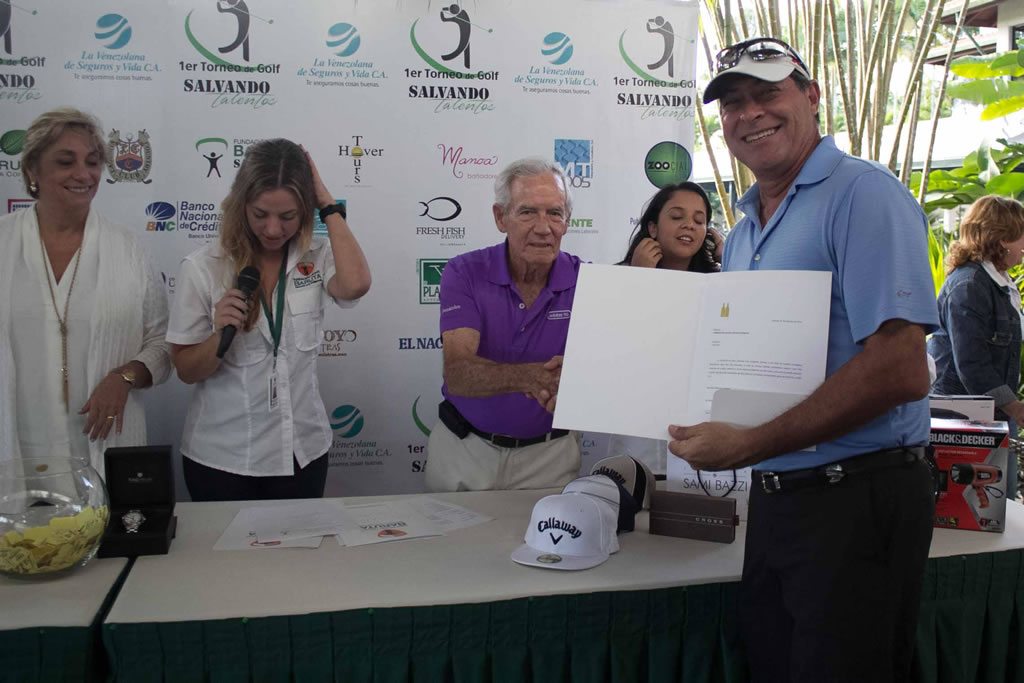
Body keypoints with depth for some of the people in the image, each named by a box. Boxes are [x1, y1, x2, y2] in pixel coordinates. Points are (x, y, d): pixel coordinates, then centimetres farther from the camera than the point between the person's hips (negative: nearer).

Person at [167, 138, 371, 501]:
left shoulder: (316, 258, -4)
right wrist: (220, 335, -23)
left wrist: (328, 205, -16)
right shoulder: (202, 267, -9)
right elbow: (186, 371, -3)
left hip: (302, 454, 2)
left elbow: (355, 284, -27)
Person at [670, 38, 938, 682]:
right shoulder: (743, 230, 15)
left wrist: (747, 446, -21)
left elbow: (901, 370, -22)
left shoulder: (862, 192, -12)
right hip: (774, 498, 8)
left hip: (857, 500, -8)